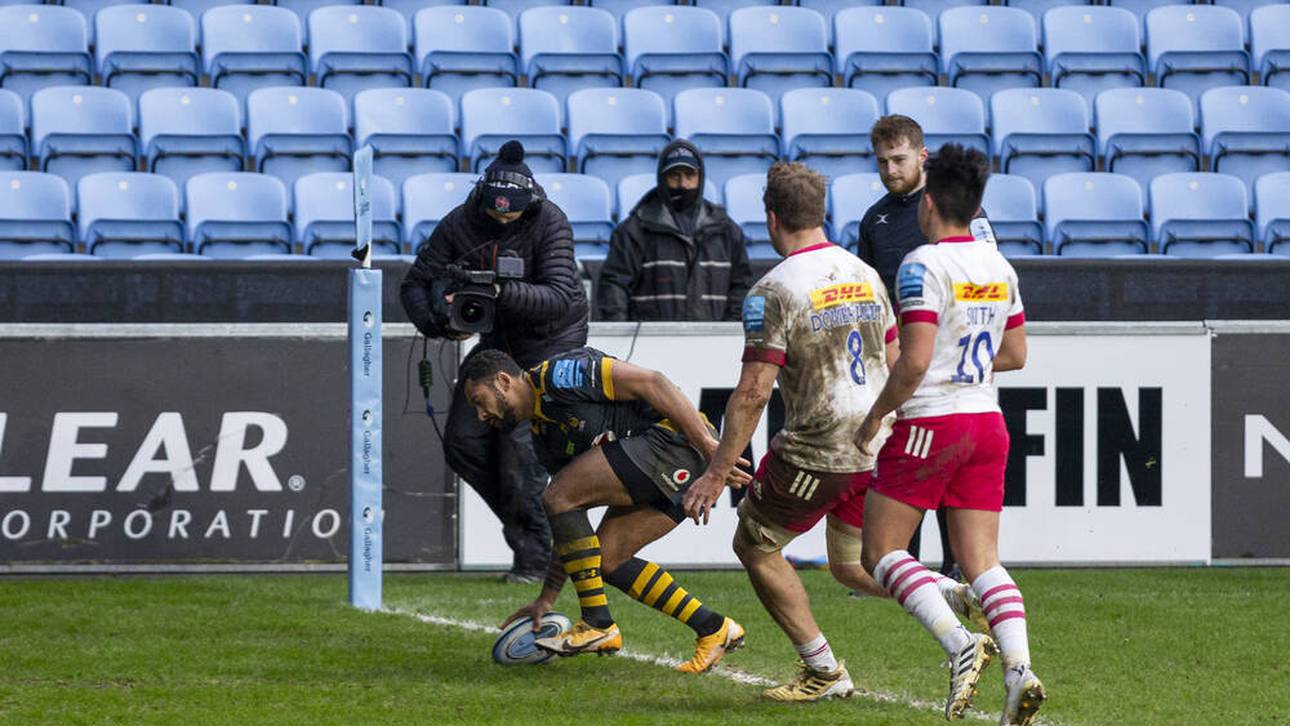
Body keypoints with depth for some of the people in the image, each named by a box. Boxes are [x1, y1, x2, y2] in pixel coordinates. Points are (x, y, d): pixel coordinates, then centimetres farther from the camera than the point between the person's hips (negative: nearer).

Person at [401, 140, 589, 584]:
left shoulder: (549, 222, -22)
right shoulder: (460, 224, -12)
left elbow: (560, 296, -30)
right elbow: (417, 283, -8)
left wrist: (502, 292, -45)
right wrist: (439, 324, -29)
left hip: (552, 340, -5)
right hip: (497, 340, 5)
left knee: (520, 442, -17)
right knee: (463, 441, -1)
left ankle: (535, 556, -8)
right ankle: (523, 523, 16)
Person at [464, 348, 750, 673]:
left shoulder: (557, 374, -8)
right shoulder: (544, 436, 21)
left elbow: (651, 382, -14)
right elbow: (571, 525, 26)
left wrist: (711, 447, -19)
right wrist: (547, 599, 25)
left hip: (676, 436, -10)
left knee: (558, 497, -12)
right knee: (606, 559, 7)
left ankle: (598, 624, -7)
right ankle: (713, 629, 10)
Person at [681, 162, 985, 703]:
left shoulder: (773, 292, -13)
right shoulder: (864, 274, 9)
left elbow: (753, 392, -18)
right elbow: (896, 363, 15)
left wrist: (717, 473, -14)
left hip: (817, 451, -7)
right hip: (876, 449, 7)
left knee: (754, 545, 14)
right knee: (850, 567, 21)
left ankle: (823, 671, 10)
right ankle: (960, 599, -2)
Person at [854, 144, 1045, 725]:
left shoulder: (923, 266, -13)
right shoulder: (999, 267, 10)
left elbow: (915, 361, -20)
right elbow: (1015, 354, 17)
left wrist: (874, 419, -8)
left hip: (930, 425, -7)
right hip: (987, 422, 7)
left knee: (880, 552, 3)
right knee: (982, 560, 5)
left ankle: (960, 643, -15)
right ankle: (1019, 669, -15)